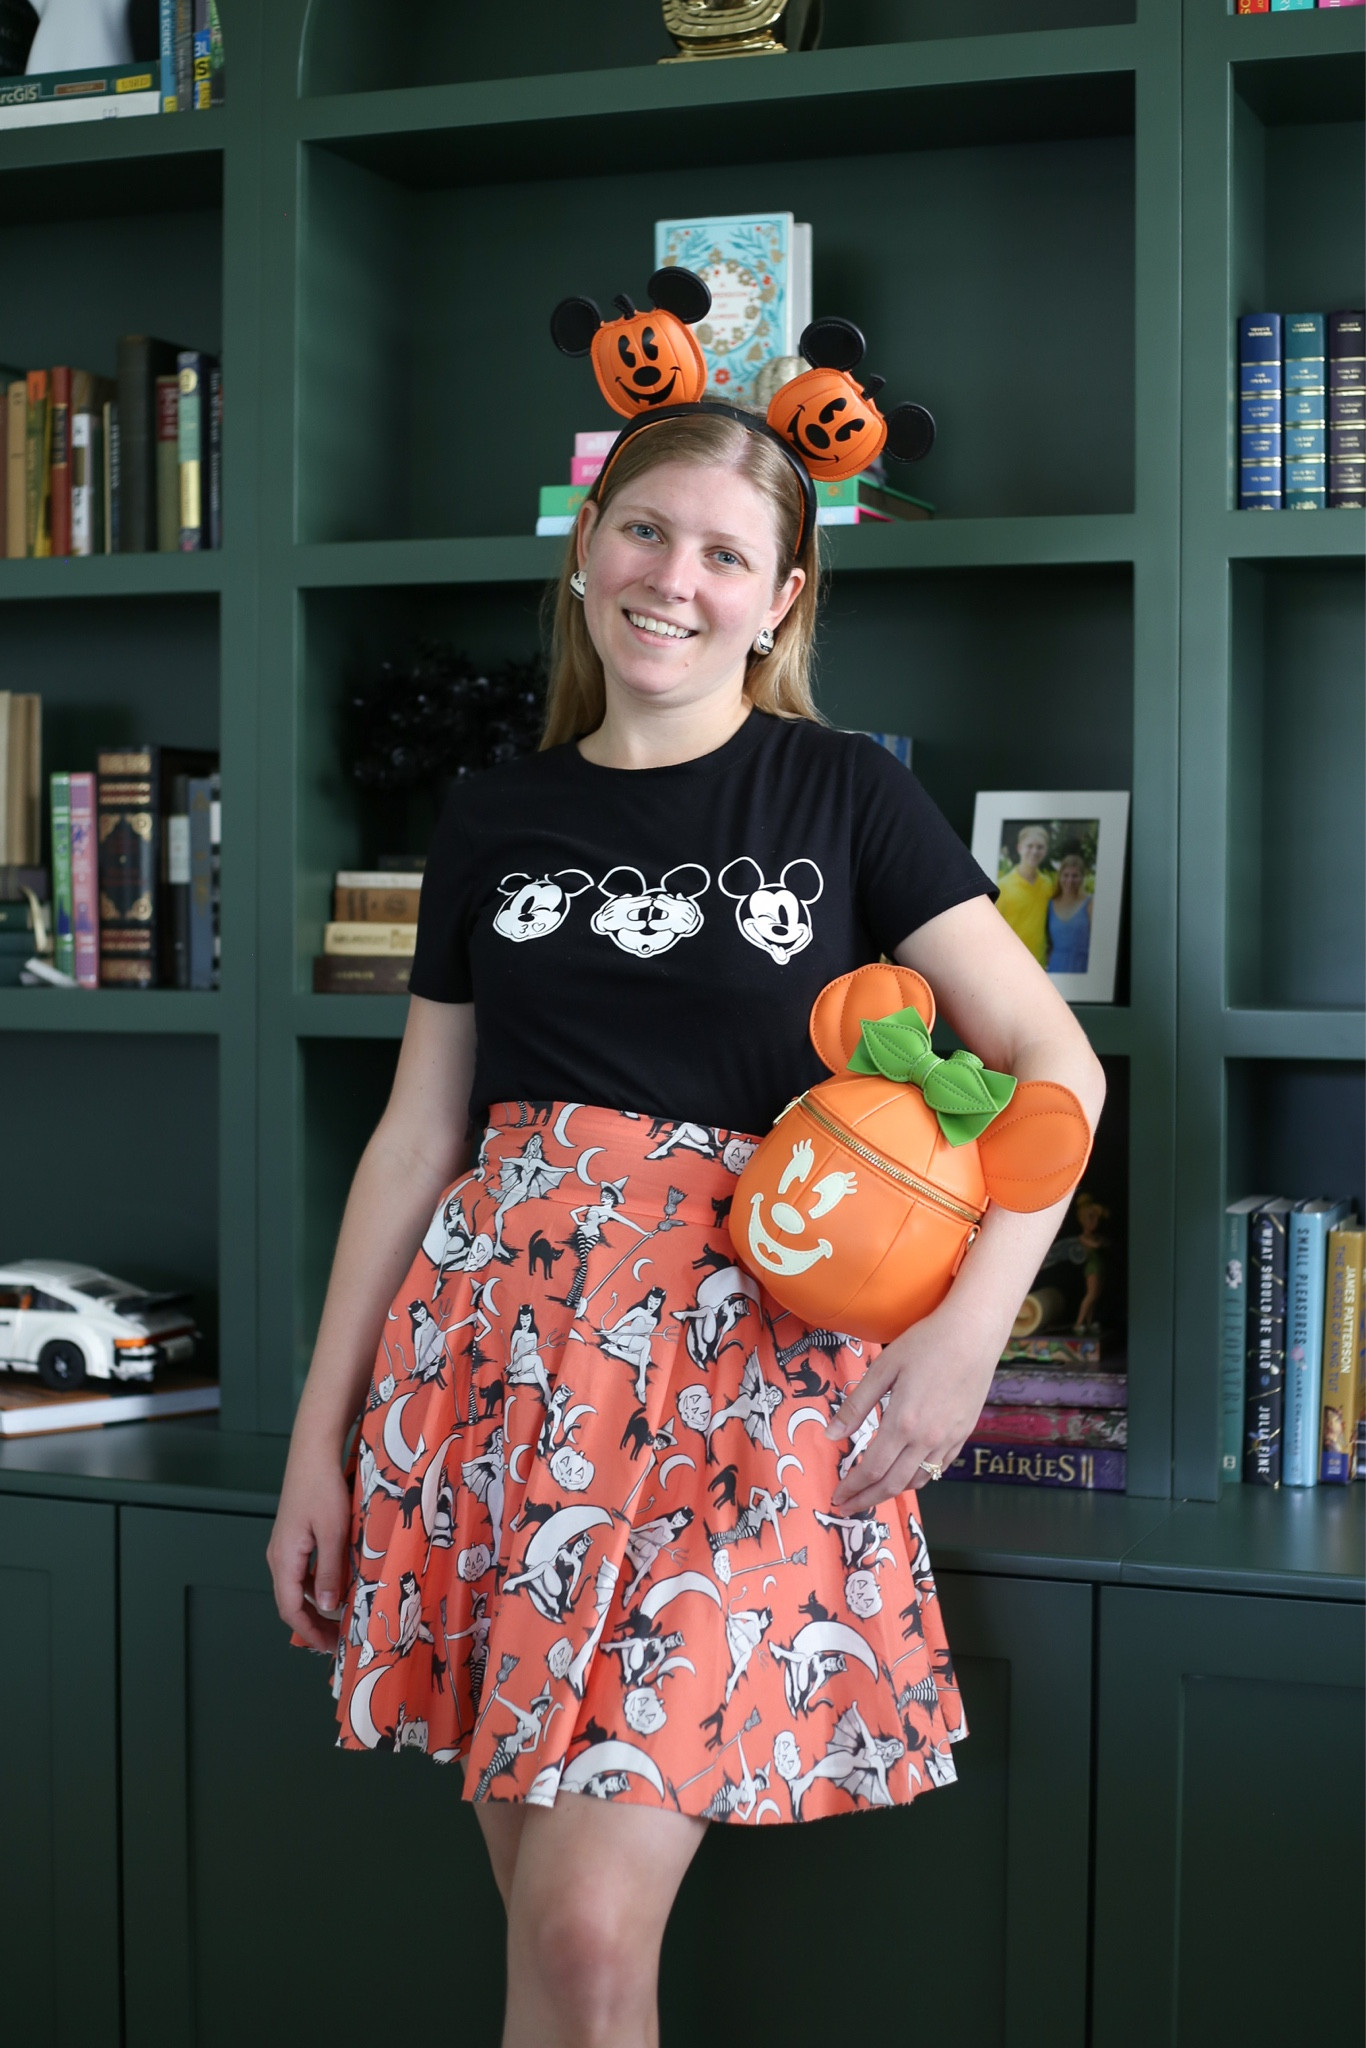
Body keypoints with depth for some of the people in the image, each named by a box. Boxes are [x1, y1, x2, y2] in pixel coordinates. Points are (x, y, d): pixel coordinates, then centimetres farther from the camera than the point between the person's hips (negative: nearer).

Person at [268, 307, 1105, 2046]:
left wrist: (969, 1329, -14)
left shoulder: (845, 797, 4)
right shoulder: (498, 820, 12)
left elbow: (1057, 1067, 0)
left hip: (748, 1366, -3)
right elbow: (416, 1136, 12)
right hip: (499, 1346, 3)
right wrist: (320, 1434, 9)